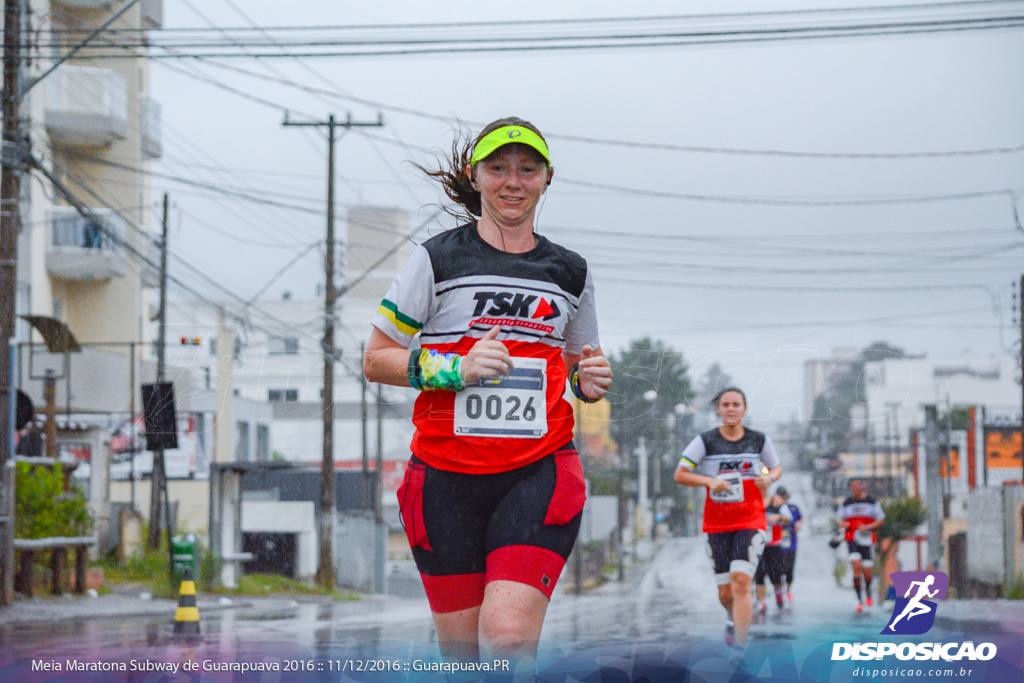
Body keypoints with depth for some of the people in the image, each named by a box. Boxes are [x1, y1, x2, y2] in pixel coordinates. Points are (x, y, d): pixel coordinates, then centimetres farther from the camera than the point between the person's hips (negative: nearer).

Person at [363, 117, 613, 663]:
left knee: (508, 637, -18)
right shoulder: (437, 259, 2)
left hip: (540, 473, 1)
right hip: (447, 474, -1)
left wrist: (591, 381, 2)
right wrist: (456, 368, -13)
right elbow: (376, 359, 2)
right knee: (460, 648, 3)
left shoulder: (570, 273, 12)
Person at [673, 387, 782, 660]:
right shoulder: (705, 441, -1)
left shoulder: (760, 440, 3)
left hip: (750, 522, -1)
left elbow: (776, 468, 18)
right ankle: (733, 617, 42)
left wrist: (769, 478, -5)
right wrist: (710, 481, -18)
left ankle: (739, 647, -16)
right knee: (725, 593, 5)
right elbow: (680, 474, -3)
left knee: (740, 582, -18)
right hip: (716, 524, 1)